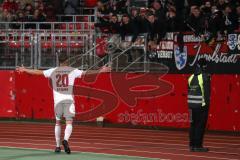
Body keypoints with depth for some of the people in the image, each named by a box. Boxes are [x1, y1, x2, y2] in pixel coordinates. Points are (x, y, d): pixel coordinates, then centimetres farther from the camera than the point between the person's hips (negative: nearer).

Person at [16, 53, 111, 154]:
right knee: (69, 123, -4)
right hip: (68, 99, -2)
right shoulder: (72, 71, 2)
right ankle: (65, 140, -30)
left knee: (58, 122, 16)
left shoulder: (53, 71, 8)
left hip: (57, 100, 3)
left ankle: (58, 146, 16)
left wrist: (24, 70, 26)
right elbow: (85, 73, -4)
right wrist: (100, 71, 0)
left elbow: (38, 72, 14)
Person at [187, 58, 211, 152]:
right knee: (200, 125, -3)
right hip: (201, 105, -6)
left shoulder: (191, 77, 10)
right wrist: (207, 103, -9)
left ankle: (192, 145, 14)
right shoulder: (205, 77, -10)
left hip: (192, 105, 6)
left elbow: (189, 92, 13)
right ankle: (198, 145, -4)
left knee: (193, 125, 11)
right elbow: (207, 92, -13)